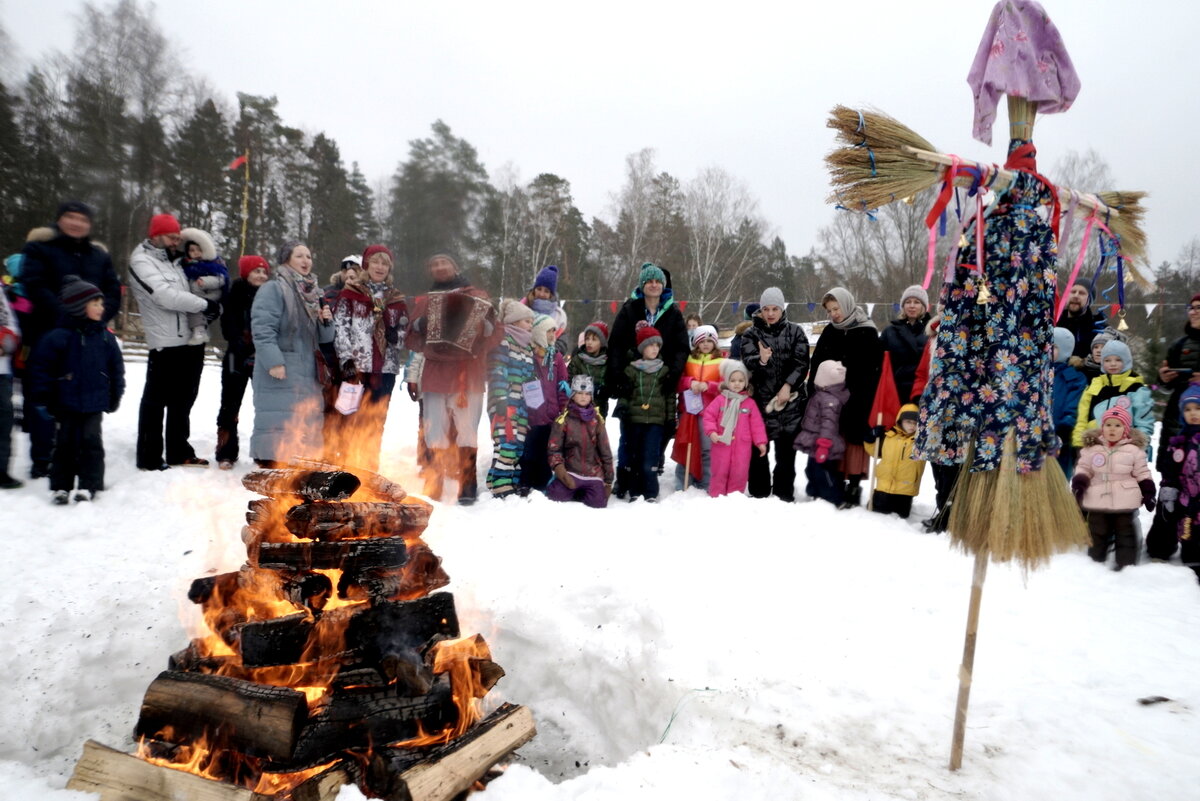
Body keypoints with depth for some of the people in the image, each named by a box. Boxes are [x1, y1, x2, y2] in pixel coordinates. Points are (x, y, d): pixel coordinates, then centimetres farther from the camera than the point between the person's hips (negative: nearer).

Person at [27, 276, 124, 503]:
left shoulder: (106, 337, 1)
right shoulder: (59, 337, -10)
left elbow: (117, 368, 9)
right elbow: (40, 366, -5)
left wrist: (115, 396, 8)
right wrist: (43, 397, -4)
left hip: (95, 403, 2)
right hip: (67, 403, -2)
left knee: (91, 442, 0)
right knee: (65, 443, 6)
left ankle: (89, 485, 8)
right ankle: (61, 486, 17)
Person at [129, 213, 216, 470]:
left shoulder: (174, 262, 19)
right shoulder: (142, 261, -6)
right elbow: (166, 296, -19)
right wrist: (205, 304, -14)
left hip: (191, 341, 8)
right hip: (166, 344, -8)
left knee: (183, 400, 15)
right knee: (156, 401, 0)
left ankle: (180, 452, 26)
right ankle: (149, 458, 7)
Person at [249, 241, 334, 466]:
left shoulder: (312, 293, 19)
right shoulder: (272, 289, -4)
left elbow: (323, 338, 21)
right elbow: (262, 328, -16)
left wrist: (326, 321, 1)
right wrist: (273, 361, -23)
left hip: (306, 375, 8)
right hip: (280, 374, -7)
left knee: (306, 425, 9)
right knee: (278, 424, -10)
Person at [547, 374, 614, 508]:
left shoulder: (597, 419, 5)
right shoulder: (563, 419, -2)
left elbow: (605, 451, 8)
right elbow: (553, 449, -2)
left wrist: (608, 481, 6)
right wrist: (561, 472, -17)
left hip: (593, 474, 2)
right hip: (571, 472, -2)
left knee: (598, 503, -18)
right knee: (557, 495, -25)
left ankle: (579, 494, 15)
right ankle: (572, 491, 10)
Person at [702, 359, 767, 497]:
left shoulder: (750, 402, 4)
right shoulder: (720, 399, -1)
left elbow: (757, 424, 4)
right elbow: (709, 415, -2)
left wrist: (761, 442, 0)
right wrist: (711, 431, -16)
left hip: (742, 445, 1)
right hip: (721, 443, -1)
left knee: (739, 473, 5)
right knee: (719, 471, 6)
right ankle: (716, 497, 16)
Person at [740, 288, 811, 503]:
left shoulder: (795, 331, 8)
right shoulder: (751, 334, 6)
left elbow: (802, 362, 0)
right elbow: (747, 360, -9)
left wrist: (788, 385, -12)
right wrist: (761, 360, -31)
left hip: (791, 399, 0)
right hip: (761, 398, 0)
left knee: (786, 450, 3)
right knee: (758, 448, 0)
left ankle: (784, 495, 12)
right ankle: (759, 493, 12)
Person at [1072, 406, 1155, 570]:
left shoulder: (1134, 449, -2)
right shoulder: (1092, 447, -1)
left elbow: (1142, 473, 4)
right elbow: (1083, 468, 6)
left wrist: (1148, 492, -1)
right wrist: (1079, 483, -8)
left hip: (1124, 501, -1)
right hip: (1097, 500, 1)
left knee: (1125, 533, 10)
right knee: (1097, 532, 11)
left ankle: (1126, 563, 19)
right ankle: (1095, 560, 23)